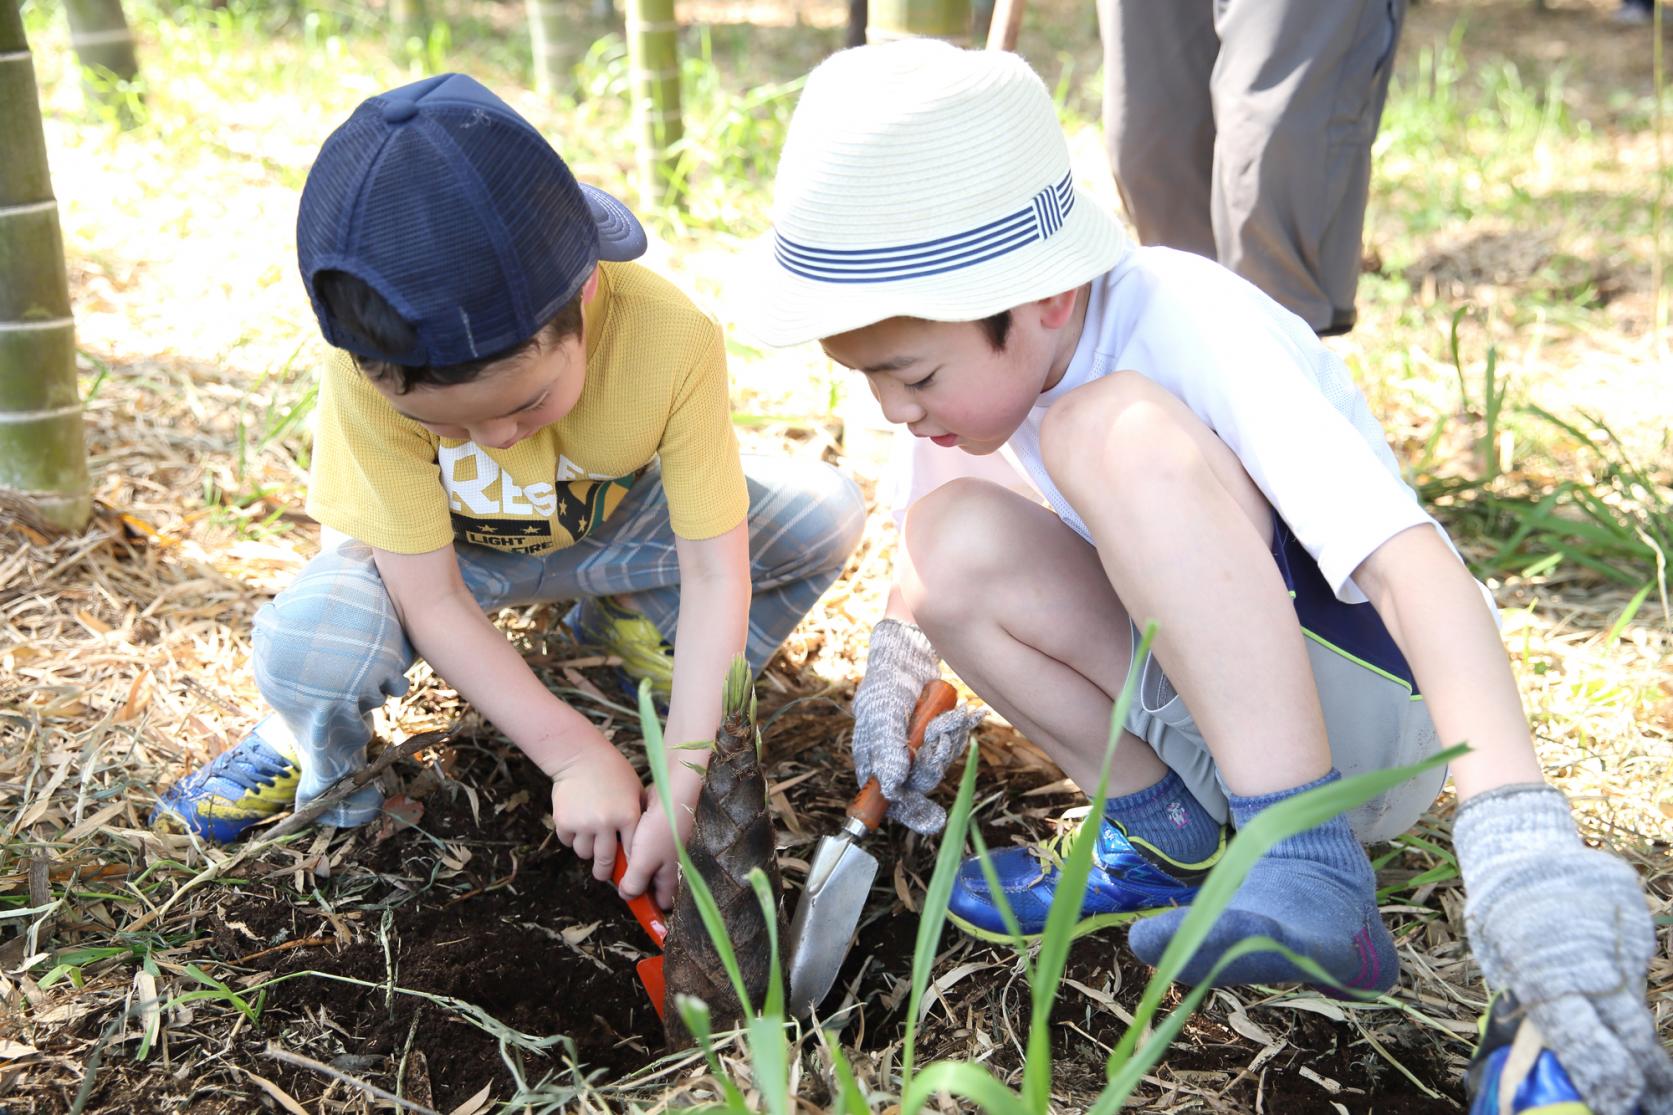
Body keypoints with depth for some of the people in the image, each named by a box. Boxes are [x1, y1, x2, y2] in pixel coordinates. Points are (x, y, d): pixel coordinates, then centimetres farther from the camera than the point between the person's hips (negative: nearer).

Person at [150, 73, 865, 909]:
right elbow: (431, 600, -28)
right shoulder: (370, 373, -35)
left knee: (828, 515, -18)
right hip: (445, 548, -2)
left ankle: (626, 625, 6)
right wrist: (574, 753, -29)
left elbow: (716, 572, -30)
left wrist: (682, 793, -33)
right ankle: (307, 739, 5)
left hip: (613, 525, 2)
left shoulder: (673, 342, -35)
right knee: (304, 646, -34)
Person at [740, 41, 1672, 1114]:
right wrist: (896, 661, -1)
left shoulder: (1188, 328, -25)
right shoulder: (993, 346, -4)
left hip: (1371, 711, -7)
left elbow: (1410, 562, -38)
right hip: (1212, 718, 7)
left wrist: (1517, 839, -49)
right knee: (957, 539, -16)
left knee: (1112, 427, -30)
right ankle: (1161, 840, -1)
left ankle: (1310, 873, -29)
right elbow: (946, 561, 16)